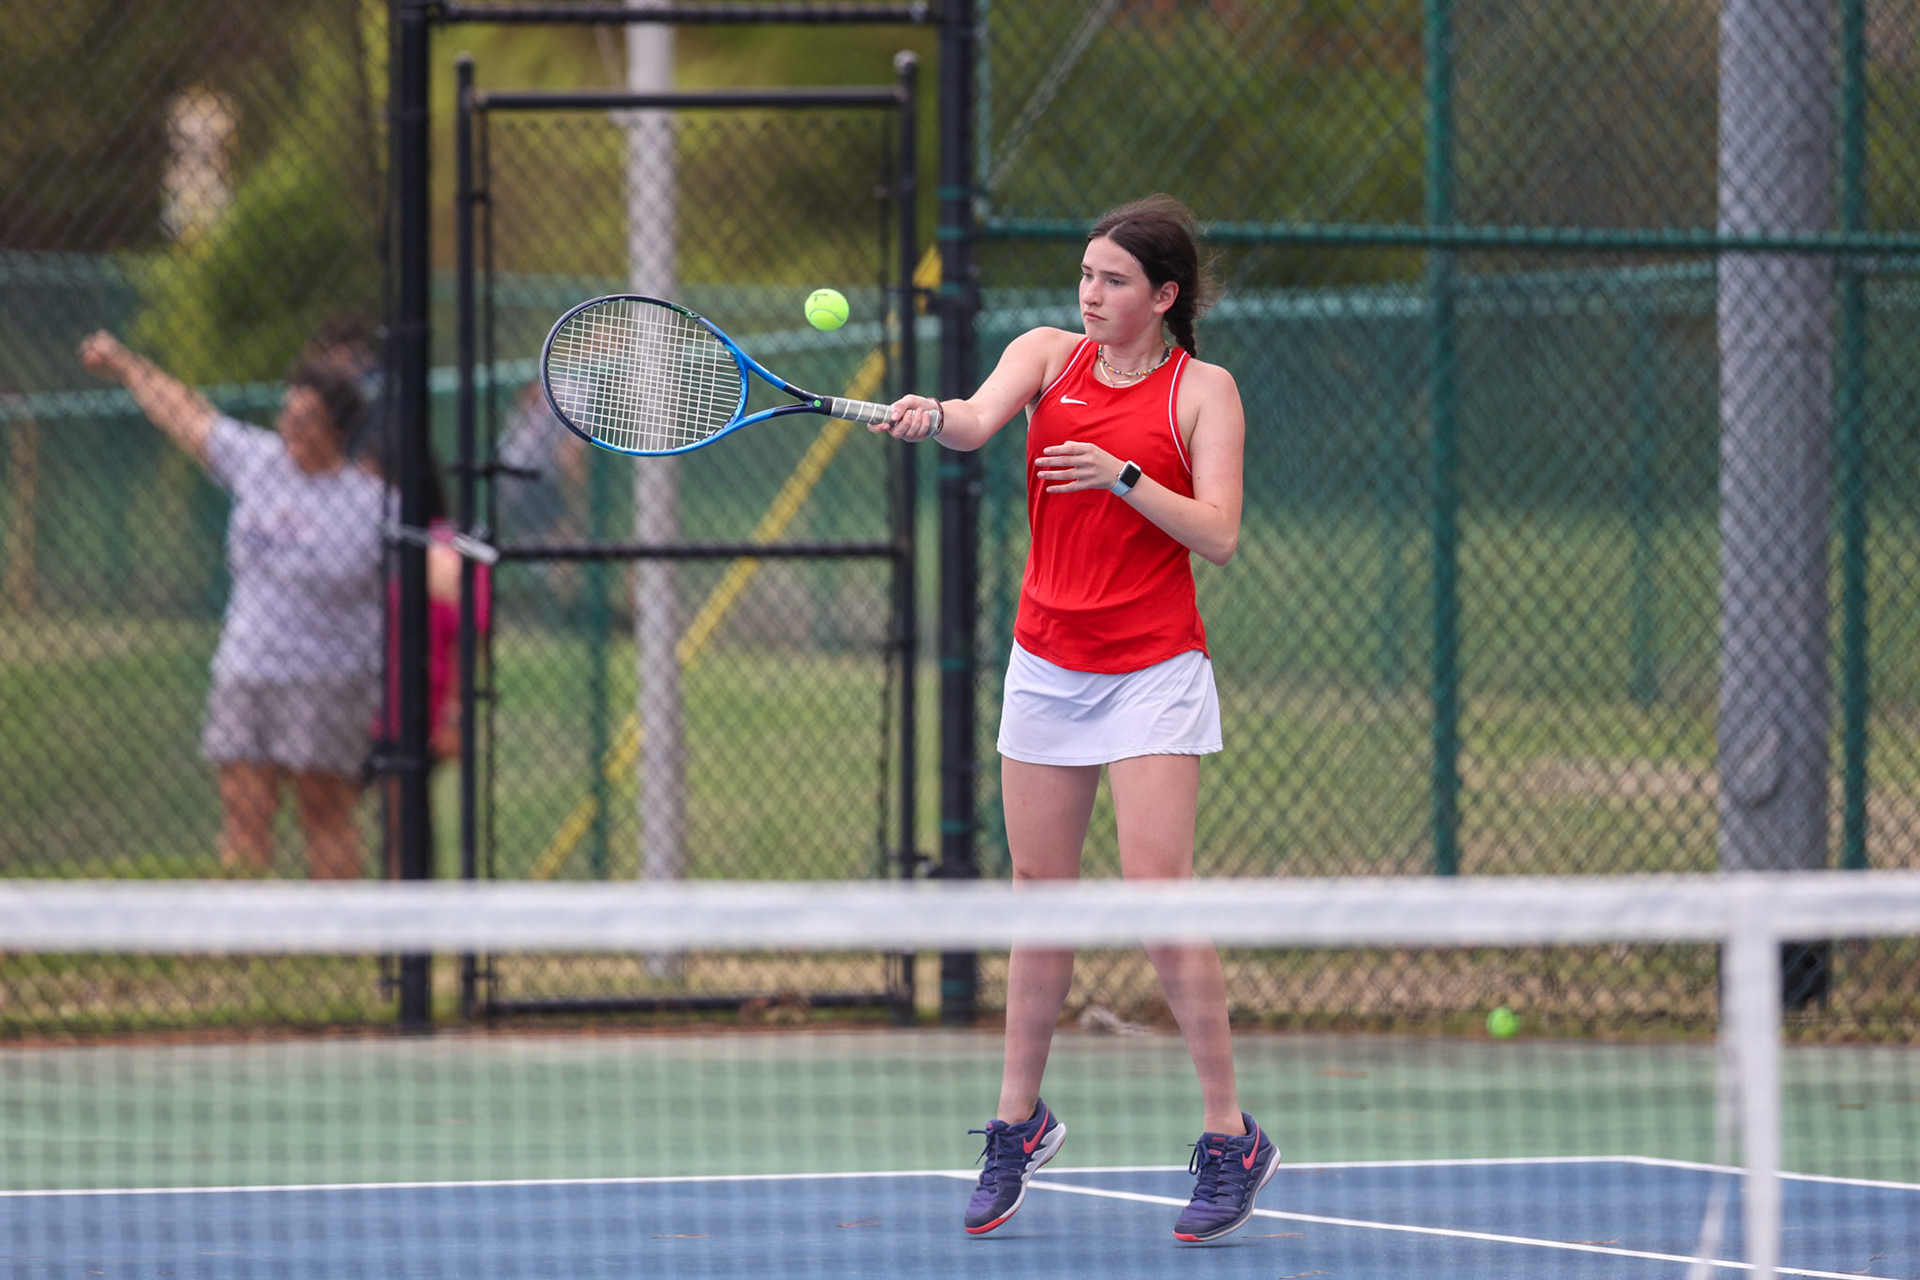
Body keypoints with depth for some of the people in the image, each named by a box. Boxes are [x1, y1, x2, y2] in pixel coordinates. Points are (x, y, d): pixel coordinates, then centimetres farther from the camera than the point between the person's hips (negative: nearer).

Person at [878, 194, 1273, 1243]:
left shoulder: (1201, 390, -3)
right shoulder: (1048, 357, 6)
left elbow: (1217, 535, -12)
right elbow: (979, 420, -14)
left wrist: (1122, 475, -24)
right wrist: (931, 417, -36)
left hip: (1152, 674, -4)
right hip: (1047, 669, 4)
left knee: (1158, 897, -11)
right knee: (1040, 897, 7)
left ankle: (1229, 1139, -5)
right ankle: (1019, 1124, 19)